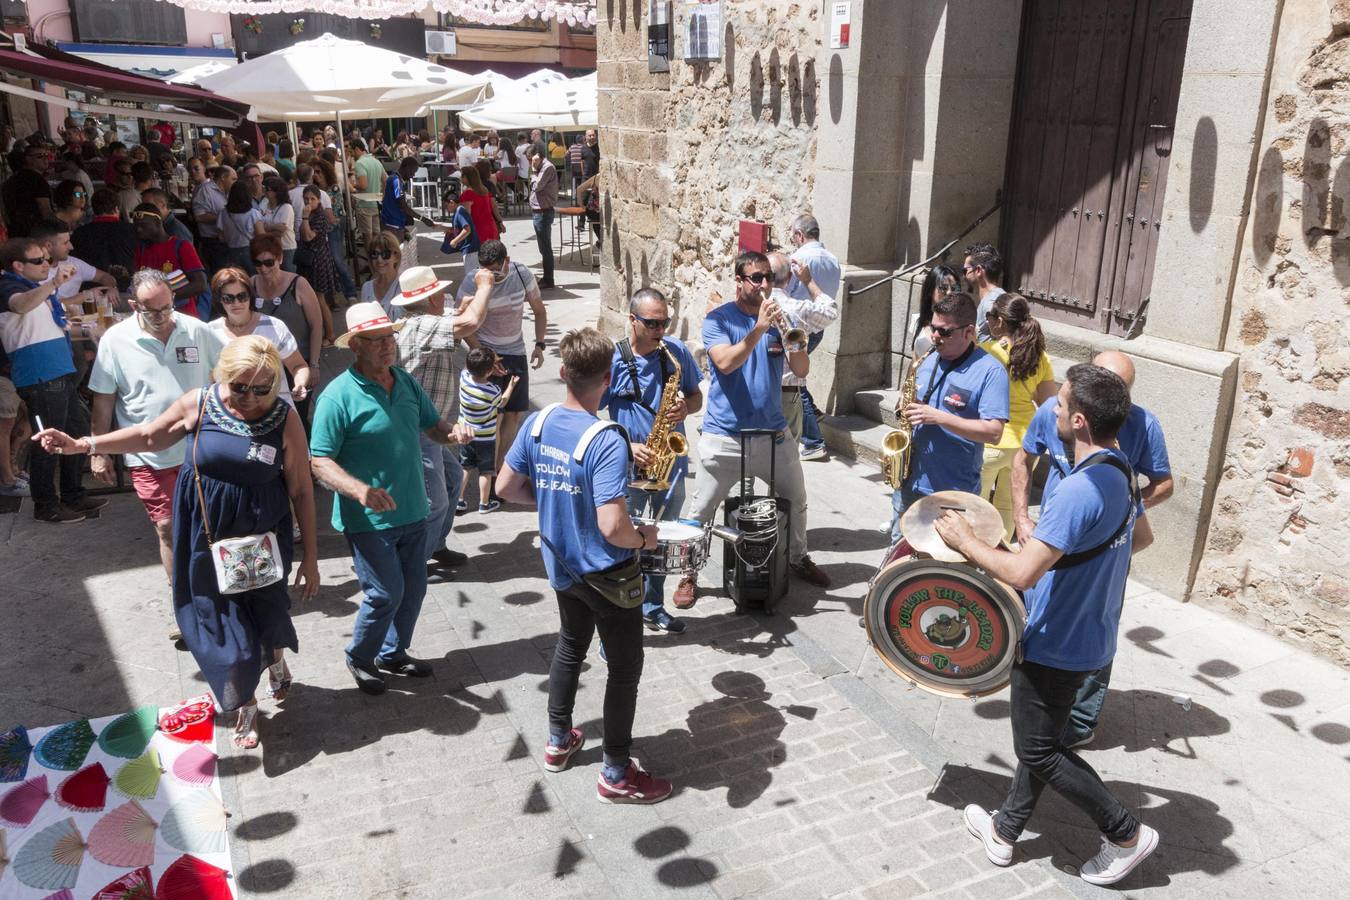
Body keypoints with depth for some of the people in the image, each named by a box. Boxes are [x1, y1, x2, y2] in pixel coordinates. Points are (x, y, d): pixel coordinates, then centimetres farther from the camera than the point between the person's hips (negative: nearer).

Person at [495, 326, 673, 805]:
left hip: (561, 567, 7)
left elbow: (506, 487, 3)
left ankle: (559, 741, 44)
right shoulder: (607, 442, -29)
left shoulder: (537, 424, -7)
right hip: (607, 575, -7)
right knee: (625, 667, 10)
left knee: (570, 646, 28)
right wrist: (645, 538, -13)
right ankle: (616, 774, 23)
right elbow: (612, 527, -34)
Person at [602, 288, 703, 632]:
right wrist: (626, 447, -20)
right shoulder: (612, 361, -13)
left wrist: (686, 408, -13)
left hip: (670, 468, 4)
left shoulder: (677, 351, -2)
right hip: (629, 472, -4)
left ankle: (653, 608, 37)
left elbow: (696, 396, 11)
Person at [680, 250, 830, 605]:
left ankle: (798, 559, 41)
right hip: (724, 437, -4)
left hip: (773, 433, 4)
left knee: (797, 500, 19)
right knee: (701, 512, 2)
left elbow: (801, 370, -3)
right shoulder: (718, 319, -7)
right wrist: (758, 329, -32)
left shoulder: (779, 318, 5)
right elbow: (725, 363, -24)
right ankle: (688, 575, 20)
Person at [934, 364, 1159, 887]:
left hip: (1057, 644, -10)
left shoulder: (1080, 490, -31)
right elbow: (1140, 536, 20)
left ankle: (1125, 834, 20)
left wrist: (964, 540, -20)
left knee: (1039, 751, 7)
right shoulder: (1122, 474, 1)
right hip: (1087, 633, 10)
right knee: (1040, 738, 19)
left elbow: (1021, 573, -34)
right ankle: (1005, 830, 34)